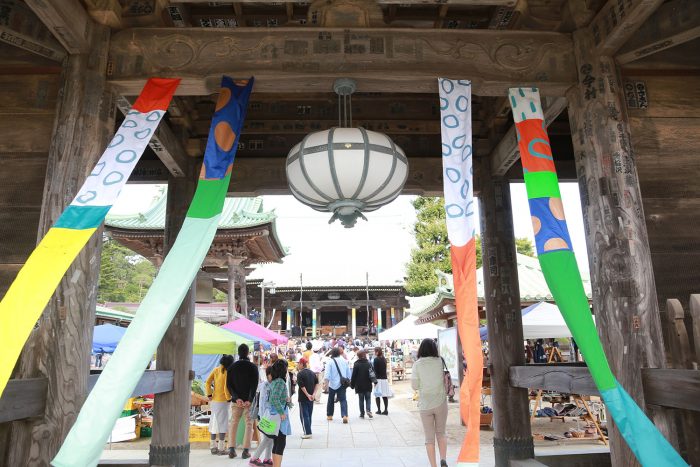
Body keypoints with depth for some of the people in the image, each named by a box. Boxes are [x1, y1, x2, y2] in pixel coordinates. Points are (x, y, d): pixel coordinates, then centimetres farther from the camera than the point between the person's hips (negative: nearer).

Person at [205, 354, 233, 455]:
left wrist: (209, 395, 4)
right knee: (223, 423, 2)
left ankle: (213, 447, 22)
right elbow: (226, 387, -18)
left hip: (214, 400, 6)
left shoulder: (215, 370, 3)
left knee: (214, 422, 15)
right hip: (223, 401, -6)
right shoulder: (227, 372, -14)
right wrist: (229, 398, -5)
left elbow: (207, 383, -1)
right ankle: (221, 448, 4)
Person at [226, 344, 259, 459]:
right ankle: (246, 450, 1)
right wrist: (250, 400, -14)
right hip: (249, 400, -2)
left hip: (236, 400, 3)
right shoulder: (253, 367, -6)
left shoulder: (232, 367, 3)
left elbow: (229, 385, -3)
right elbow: (254, 385, -13)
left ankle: (232, 449, 7)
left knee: (233, 424, 13)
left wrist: (236, 398, -7)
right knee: (249, 424, 5)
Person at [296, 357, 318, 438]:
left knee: (304, 415, 0)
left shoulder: (300, 374, -13)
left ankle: (307, 433, 0)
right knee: (309, 414, 15)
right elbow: (317, 383, 6)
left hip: (303, 398, -7)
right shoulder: (312, 373, 8)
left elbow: (302, 386, -20)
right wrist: (313, 394, 0)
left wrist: (308, 395, -16)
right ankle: (308, 431, 22)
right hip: (311, 398, 7)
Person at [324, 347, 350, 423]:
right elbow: (348, 373, 10)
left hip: (333, 384, -2)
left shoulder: (330, 362, -9)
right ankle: (344, 415, -18)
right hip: (342, 384, 2)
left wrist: (326, 384, -13)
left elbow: (327, 375, -15)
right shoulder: (344, 361, 2)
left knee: (331, 400, 16)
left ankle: (329, 415, 27)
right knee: (343, 399, 0)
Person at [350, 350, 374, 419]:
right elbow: (373, 375, 4)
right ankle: (369, 410, -9)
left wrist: (352, 385, 1)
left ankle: (362, 413, 8)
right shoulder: (369, 364, -2)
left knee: (361, 400, 8)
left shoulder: (356, 365, -11)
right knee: (368, 399, 11)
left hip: (359, 386, -2)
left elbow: (353, 376, -8)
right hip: (368, 386, 2)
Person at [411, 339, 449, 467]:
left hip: (425, 405, -1)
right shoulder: (440, 362, -5)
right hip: (440, 403, 1)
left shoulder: (417, 364, -7)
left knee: (429, 437, 10)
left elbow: (414, 386, -4)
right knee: (441, 433, 18)